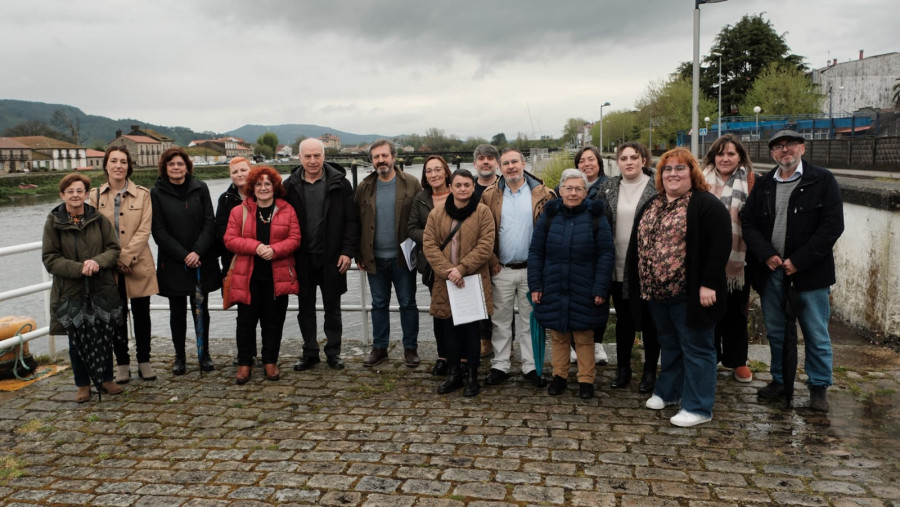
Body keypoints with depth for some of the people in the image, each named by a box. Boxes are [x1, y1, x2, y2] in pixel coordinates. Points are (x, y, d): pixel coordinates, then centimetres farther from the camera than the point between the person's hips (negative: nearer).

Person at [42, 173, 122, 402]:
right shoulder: (53, 222, -2)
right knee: (77, 341, 7)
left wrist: (98, 261, -19)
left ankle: (106, 379, 26)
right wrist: (79, 268, -18)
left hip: (102, 289, 1)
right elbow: (50, 259, -5)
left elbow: (114, 249, 2)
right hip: (71, 291, -1)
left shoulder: (99, 219, 2)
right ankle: (82, 385, 22)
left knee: (105, 337, 9)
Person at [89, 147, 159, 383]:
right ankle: (122, 364, 18)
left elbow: (144, 230, -6)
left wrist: (126, 257, -14)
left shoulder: (142, 194, 1)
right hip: (109, 267, 1)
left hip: (139, 264, -1)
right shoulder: (96, 195, 4)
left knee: (141, 314, 6)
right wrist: (115, 259, -10)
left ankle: (144, 361, 18)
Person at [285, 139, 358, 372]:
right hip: (302, 257, 2)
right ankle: (310, 352, 24)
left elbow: (351, 221, -4)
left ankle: (333, 351, 22)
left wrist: (347, 252, -10)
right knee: (305, 307, 11)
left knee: (332, 307, 10)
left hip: (332, 257, -2)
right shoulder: (290, 186, 1)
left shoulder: (340, 183, -4)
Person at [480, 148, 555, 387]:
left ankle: (530, 366, 18)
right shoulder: (490, 196, 3)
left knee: (530, 320, 8)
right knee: (501, 319, 9)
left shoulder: (542, 194, -1)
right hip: (501, 270, 1)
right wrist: (491, 261, -5)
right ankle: (500, 366, 18)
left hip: (531, 269, -1)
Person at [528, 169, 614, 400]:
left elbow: (606, 255, -5)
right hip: (553, 289, 2)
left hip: (584, 291, -2)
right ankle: (559, 375, 26)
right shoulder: (549, 216, 2)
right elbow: (535, 252, 4)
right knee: (558, 335, 11)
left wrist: (601, 289, -11)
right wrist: (535, 285, -2)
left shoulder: (595, 217, -3)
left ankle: (586, 379, 20)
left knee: (584, 337, 7)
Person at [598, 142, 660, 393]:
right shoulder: (608, 188, 6)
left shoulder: (657, 186, -5)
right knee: (623, 319, 14)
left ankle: (650, 371, 22)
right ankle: (623, 368, 28)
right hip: (618, 268, 4)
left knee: (649, 320, 8)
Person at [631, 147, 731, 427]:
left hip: (690, 294, -7)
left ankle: (698, 408, 11)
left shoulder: (706, 204, -9)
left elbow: (721, 244, -16)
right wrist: (640, 286, 13)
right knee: (669, 345, 21)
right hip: (656, 292, 7)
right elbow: (638, 244, 17)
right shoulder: (650, 207, 14)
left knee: (696, 348, 2)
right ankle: (667, 392, 35)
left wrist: (708, 284, -20)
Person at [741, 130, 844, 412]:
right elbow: (748, 222, 6)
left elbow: (833, 225, -9)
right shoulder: (763, 185, 10)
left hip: (810, 272, -4)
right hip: (771, 271, 4)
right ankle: (779, 381, 28)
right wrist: (766, 254, -10)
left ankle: (819, 387, 20)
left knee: (817, 334, 5)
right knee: (775, 332, 14)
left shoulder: (823, 180, -3)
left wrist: (799, 261, -15)